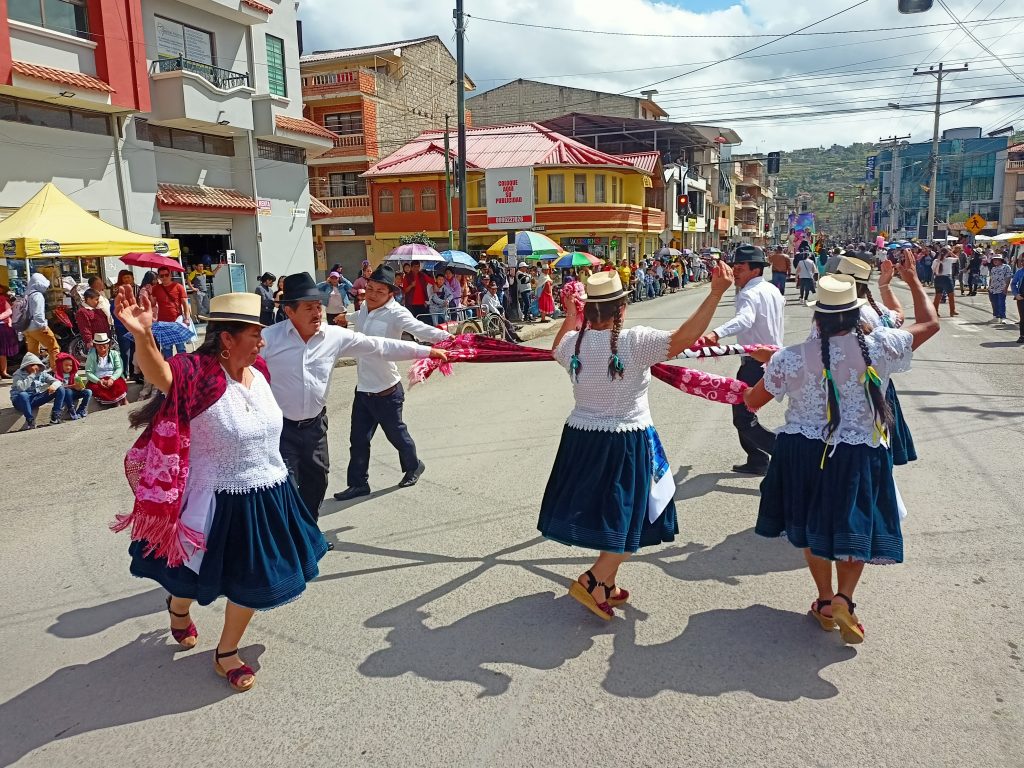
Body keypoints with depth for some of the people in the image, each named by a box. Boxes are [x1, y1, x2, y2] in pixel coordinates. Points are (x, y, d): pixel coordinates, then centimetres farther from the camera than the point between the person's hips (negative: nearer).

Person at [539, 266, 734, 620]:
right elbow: (683, 338, -23)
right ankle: (592, 582, 2)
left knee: (602, 513, 19)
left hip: (582, 438, 6)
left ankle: (607, 585, 29)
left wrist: (569, 316, 33)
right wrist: (716, 293, -22)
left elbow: (557, 349, 21)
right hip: (626, 442, -6)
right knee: (628, 521, 8)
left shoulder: (574, 342, -2)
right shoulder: (635, 341, -18)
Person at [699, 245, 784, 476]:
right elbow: (781, 303, 35)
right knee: (743, 410, 19)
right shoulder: (772, 290, 11)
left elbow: (744, 320, -41)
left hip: (756, 362, -10)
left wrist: (716, 333, -59)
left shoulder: (749, 294, -19)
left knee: (743, 418, -8)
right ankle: (757, 461, 24)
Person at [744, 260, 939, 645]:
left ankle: (825, 600, 29)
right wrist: (913, 280, 17)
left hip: (803, 452, 1)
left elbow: (752, 401, -2)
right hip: (857, 454, -1)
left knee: (813, 526, 18)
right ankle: (844, 598, -3)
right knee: (855, 528, 14)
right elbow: (930, 324, 5)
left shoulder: (790, 358, -13)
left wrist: (767, 368, 18)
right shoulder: (879, 347, -13)